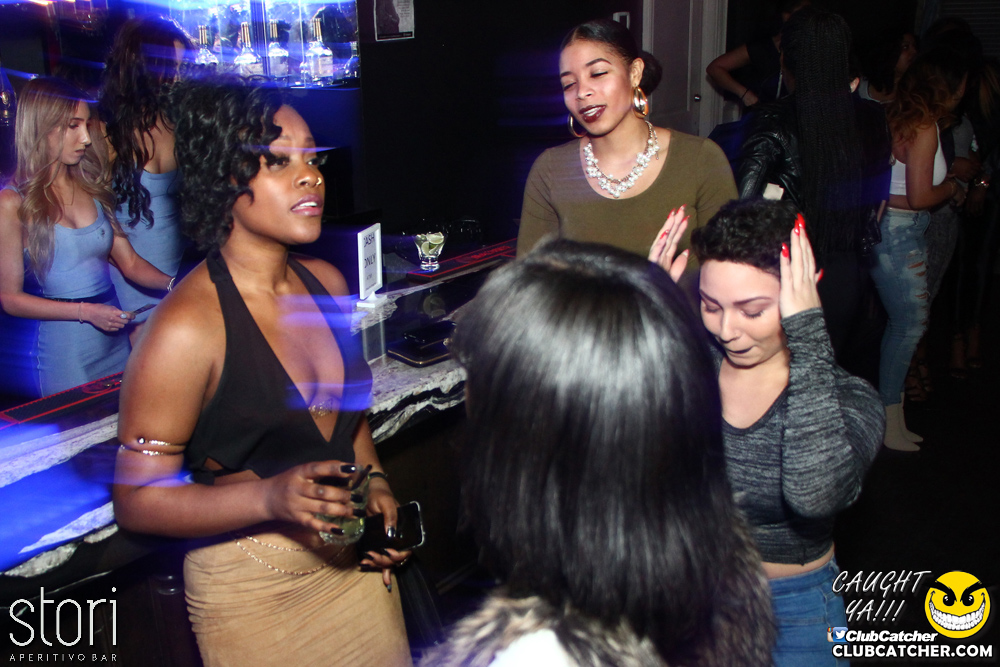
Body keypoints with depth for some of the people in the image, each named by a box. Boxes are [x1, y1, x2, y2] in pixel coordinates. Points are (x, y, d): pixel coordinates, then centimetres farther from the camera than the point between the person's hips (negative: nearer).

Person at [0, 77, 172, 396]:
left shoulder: (92, 187, 9)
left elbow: (129, 262, 6)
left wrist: (174, 284, -11)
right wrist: (85, 312, -15)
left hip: (117, 340, 5)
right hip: (64, 349, -5)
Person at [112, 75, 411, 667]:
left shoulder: (326, 283, 0)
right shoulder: (187, 328, -22)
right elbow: (138, 500, -18)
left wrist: (374, 483, -1)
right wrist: (271, 497, -31)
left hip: (353, 564, 7)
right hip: (252, 591, -6)